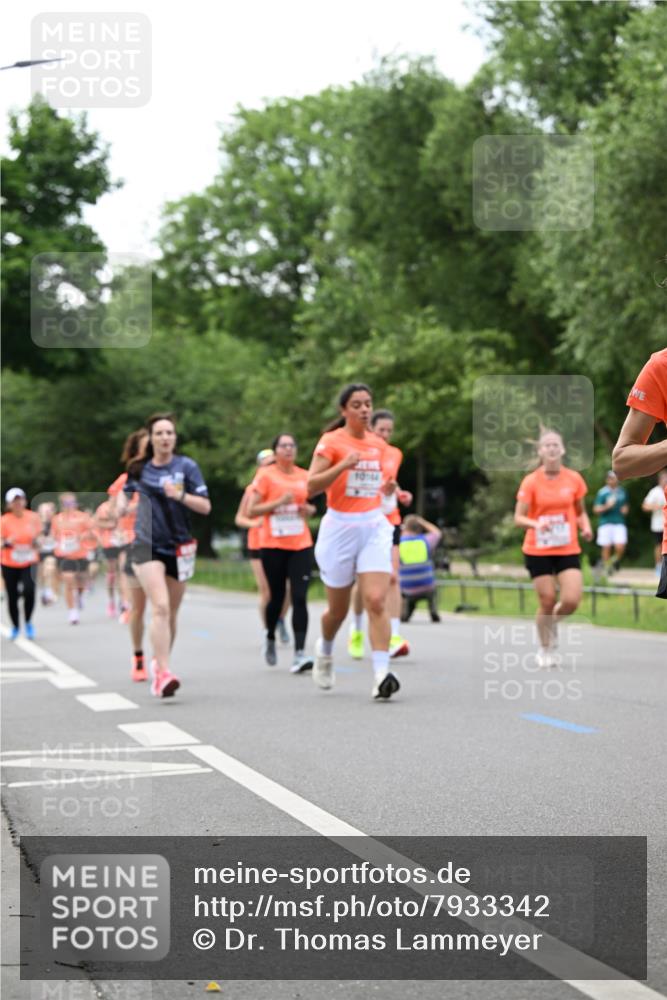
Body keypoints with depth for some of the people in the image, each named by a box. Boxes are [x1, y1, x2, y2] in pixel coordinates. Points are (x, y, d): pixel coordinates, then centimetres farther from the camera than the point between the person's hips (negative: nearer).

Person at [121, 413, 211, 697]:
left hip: (179, 547, 1)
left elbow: (205, 506, -7)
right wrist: (122, 504, 5)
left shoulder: (186, 466, -2)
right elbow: (127, 490, 26)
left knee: (171, 612, 11)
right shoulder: (139, 469, 4)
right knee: (160, 606, -18)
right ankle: (163, 673, -24)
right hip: (147, 545, -1)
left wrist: (180, 495, -23)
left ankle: (159, 663, 33)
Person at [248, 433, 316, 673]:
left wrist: (309, 509, 1)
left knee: (300, 597, -10)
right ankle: (270, 639, 36)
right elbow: (251, 511, -5)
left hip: (301, 545, 2)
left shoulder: (305, 476, 9)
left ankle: (299, 654, -14)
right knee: (277, 596, 7)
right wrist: (279, 502, -16)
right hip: (272, 545, -2)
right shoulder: (266, 475, -2)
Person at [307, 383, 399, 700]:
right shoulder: (331, 441, -7)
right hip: (340, 528, -3)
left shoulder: (378, 444, 9)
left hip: (374, 526, 3)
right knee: (339, 609, 10)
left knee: (376, 601, -15)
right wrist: (343, 465, -26)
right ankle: (325, 650, 42)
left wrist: (387, 488, 8)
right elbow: (311, 486, -16)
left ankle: (381, 674, -20)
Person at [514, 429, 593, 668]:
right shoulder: (530, 482, -6)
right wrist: (536, 524, -27)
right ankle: (544, 650, 20)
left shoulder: (574, 479, 2)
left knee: (572, 601, -11)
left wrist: (586, 528, -5)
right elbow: (518, 518, -7)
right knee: (547, 601, -2)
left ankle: (553, 622, 25)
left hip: (568, 550, 2)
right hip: (538, 551, -2)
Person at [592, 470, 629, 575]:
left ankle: (616, 560, 18)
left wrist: (625, 509, 5)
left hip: (619, 523, 3)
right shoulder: (602, 492, -2)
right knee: (606, 548, -1)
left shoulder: (622, 492, 12)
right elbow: (596, 509, -3)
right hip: (606, 523, -3)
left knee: (620, 547, -12)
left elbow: (626, 505, 28)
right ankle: (606, 567, 15)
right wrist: (607, 506, -18)